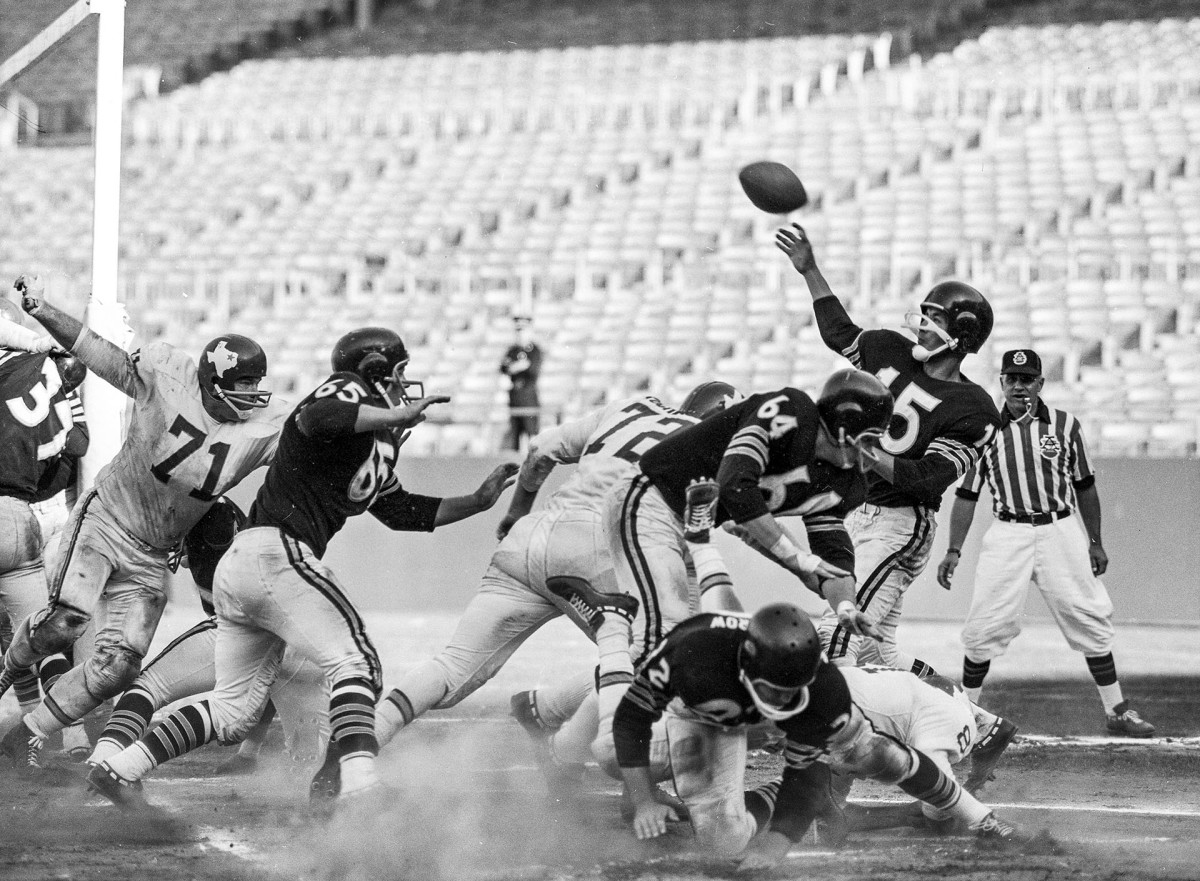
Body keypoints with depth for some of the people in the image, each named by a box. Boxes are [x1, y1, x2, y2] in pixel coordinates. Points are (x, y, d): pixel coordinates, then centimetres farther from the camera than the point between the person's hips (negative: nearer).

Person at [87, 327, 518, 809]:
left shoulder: (379, 445, 27)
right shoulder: (350, 391, -2)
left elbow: (405, 511, 33)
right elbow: (315, 418, -25)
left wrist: (478, 501, 28)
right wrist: (396, 416, -21)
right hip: (277, 552, -10)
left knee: (233, 709, 12)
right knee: (355, 661, -17)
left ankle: (117, 769, 10)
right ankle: (359, 787, -33)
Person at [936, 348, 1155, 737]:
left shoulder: (1065, 425, 5)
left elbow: (1084, 486, 12)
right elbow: (967, 494, 5)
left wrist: (1095, 542, 11)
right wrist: (953, 550, -2)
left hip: (1061, 530, 1)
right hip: (1008, 534, -1)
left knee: (1089, 620, -1)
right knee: (985, 628, -6)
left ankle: (1117, 710, 8)